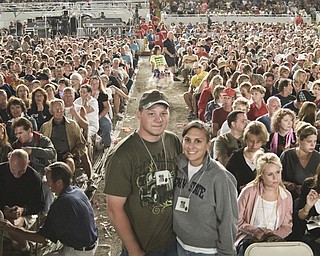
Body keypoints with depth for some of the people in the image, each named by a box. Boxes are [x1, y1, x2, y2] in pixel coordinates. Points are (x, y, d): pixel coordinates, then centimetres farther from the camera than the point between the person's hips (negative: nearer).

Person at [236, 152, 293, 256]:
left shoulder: (286, 196, 8)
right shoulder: (249, 192, -4)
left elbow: (287, 226, 13)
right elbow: (237, 221, -2)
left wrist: (275, 235, -8)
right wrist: (257, 232, -14)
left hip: (273, 240, 2)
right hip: (248, 238, -2)